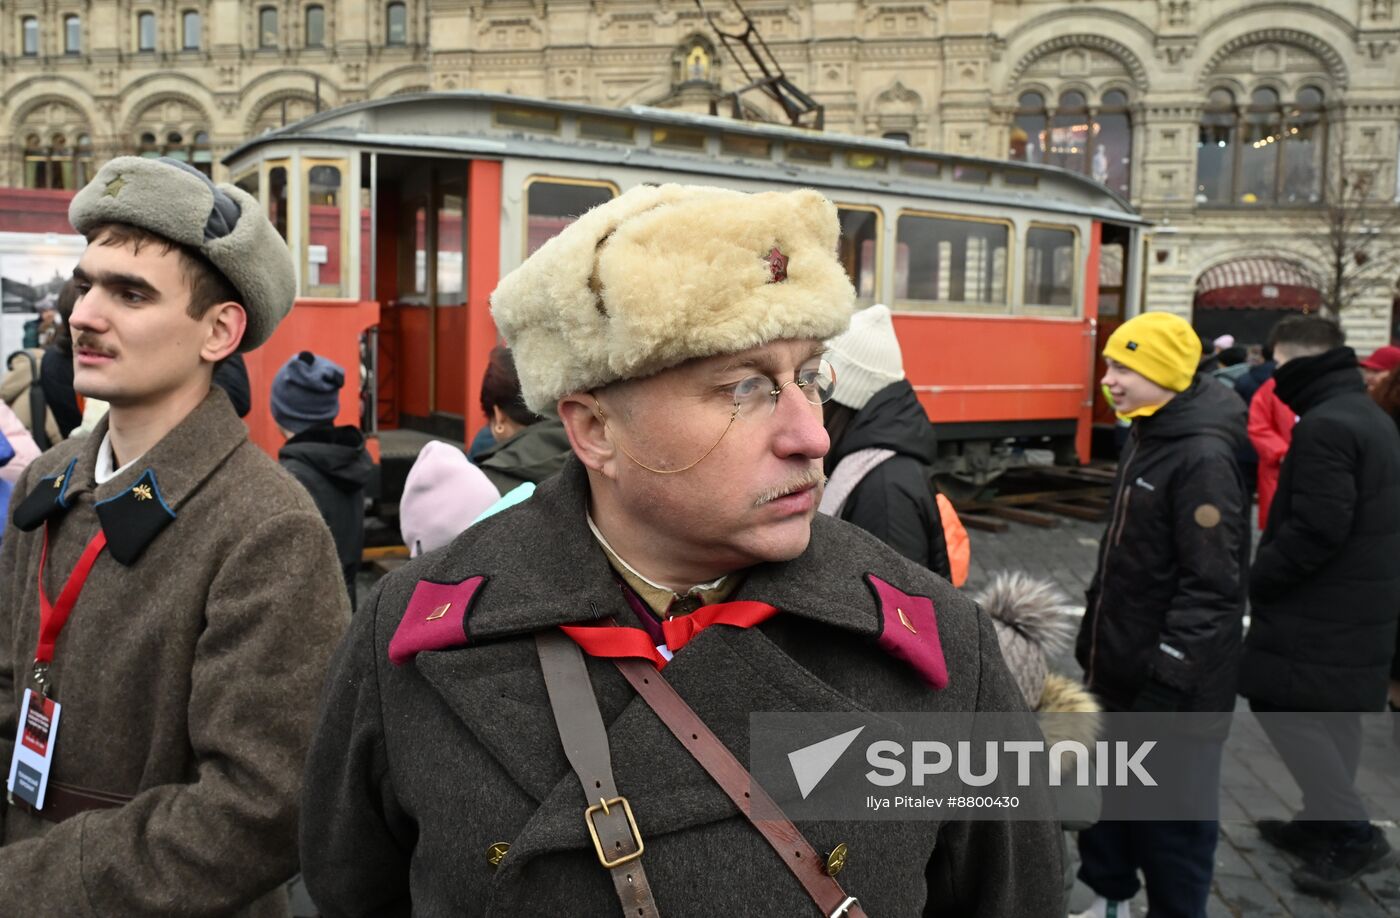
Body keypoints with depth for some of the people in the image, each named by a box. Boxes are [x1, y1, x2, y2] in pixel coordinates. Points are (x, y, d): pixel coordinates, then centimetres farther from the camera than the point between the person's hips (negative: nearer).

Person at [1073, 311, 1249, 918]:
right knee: (1102, 789, 21)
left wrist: (1166, 685, -23)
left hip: (1173, 687, -9)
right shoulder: (1147, 436, 8)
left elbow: (1211, 587, -24)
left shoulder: (1204, 456, -21)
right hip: (1117, 669, 9)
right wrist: (1093, 642, 19)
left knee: (1172, 818, 6)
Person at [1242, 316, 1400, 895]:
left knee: (1281, 705, -1)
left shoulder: (1324, 425, -19)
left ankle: (1353, 833, 0)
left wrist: (1256, 576, -14)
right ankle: (1325, 823, 28)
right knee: (1332, 714, 17)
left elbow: (1317, 529, -26)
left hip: (1321, 610, -10)